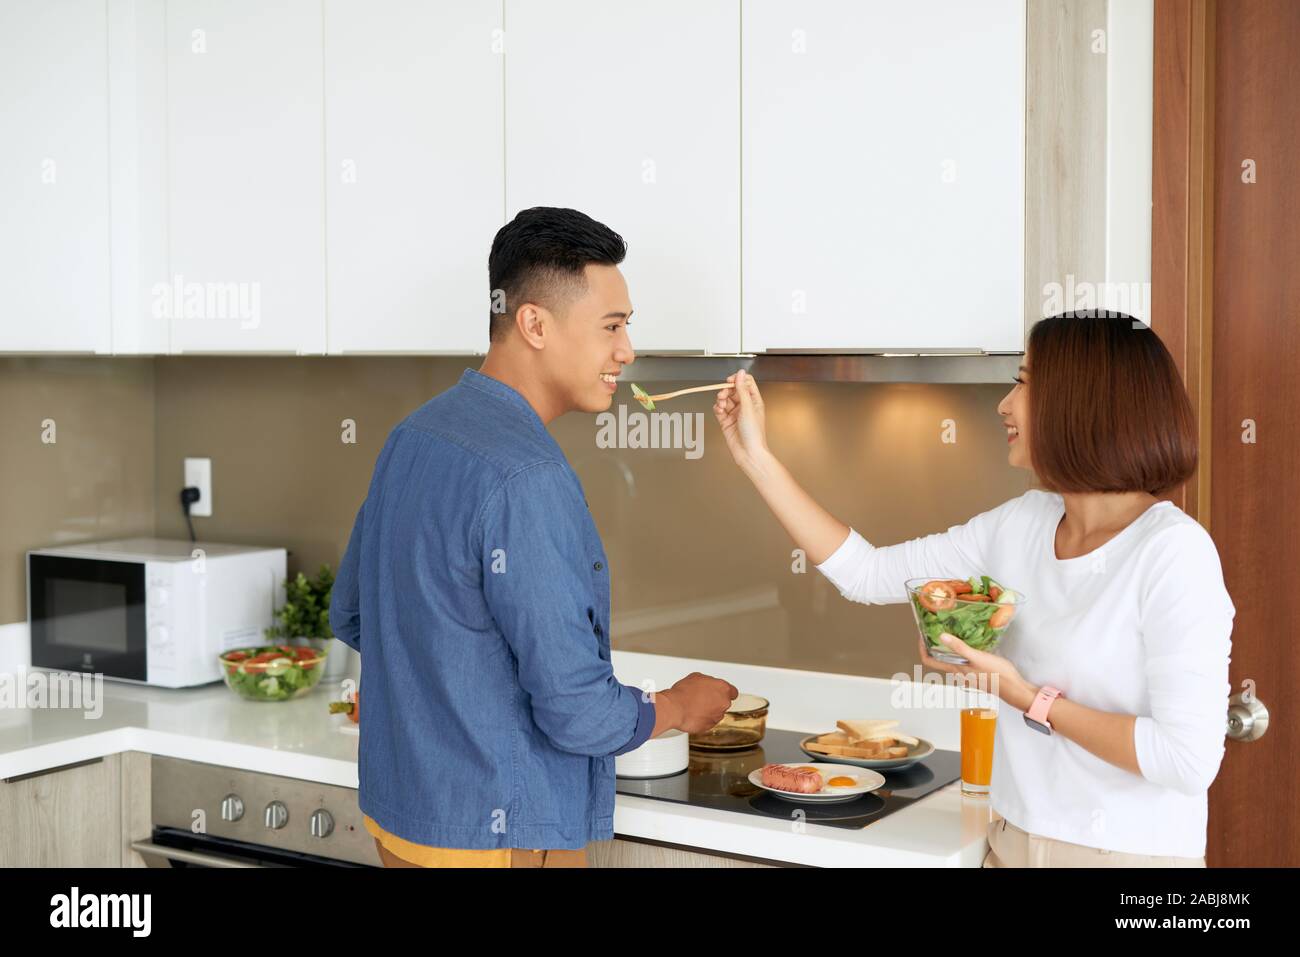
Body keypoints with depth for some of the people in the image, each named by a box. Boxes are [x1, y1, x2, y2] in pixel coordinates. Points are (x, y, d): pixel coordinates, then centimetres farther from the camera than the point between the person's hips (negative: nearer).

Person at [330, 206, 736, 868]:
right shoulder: (525, 479, -26)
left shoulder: (412, 436, 3)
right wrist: (680, 706, -6)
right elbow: (578, 713, -25)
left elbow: (350, 616, 14)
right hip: (496, 835, -9)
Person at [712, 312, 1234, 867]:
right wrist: (756, 458, 3)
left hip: (1128, 852, -6)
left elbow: (1191, 759, -25)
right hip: (1015, 841, 6)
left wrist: (1030, 700, -21)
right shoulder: (1022, 525, 0)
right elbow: (867, 574, 4)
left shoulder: (1173, 551, -21)